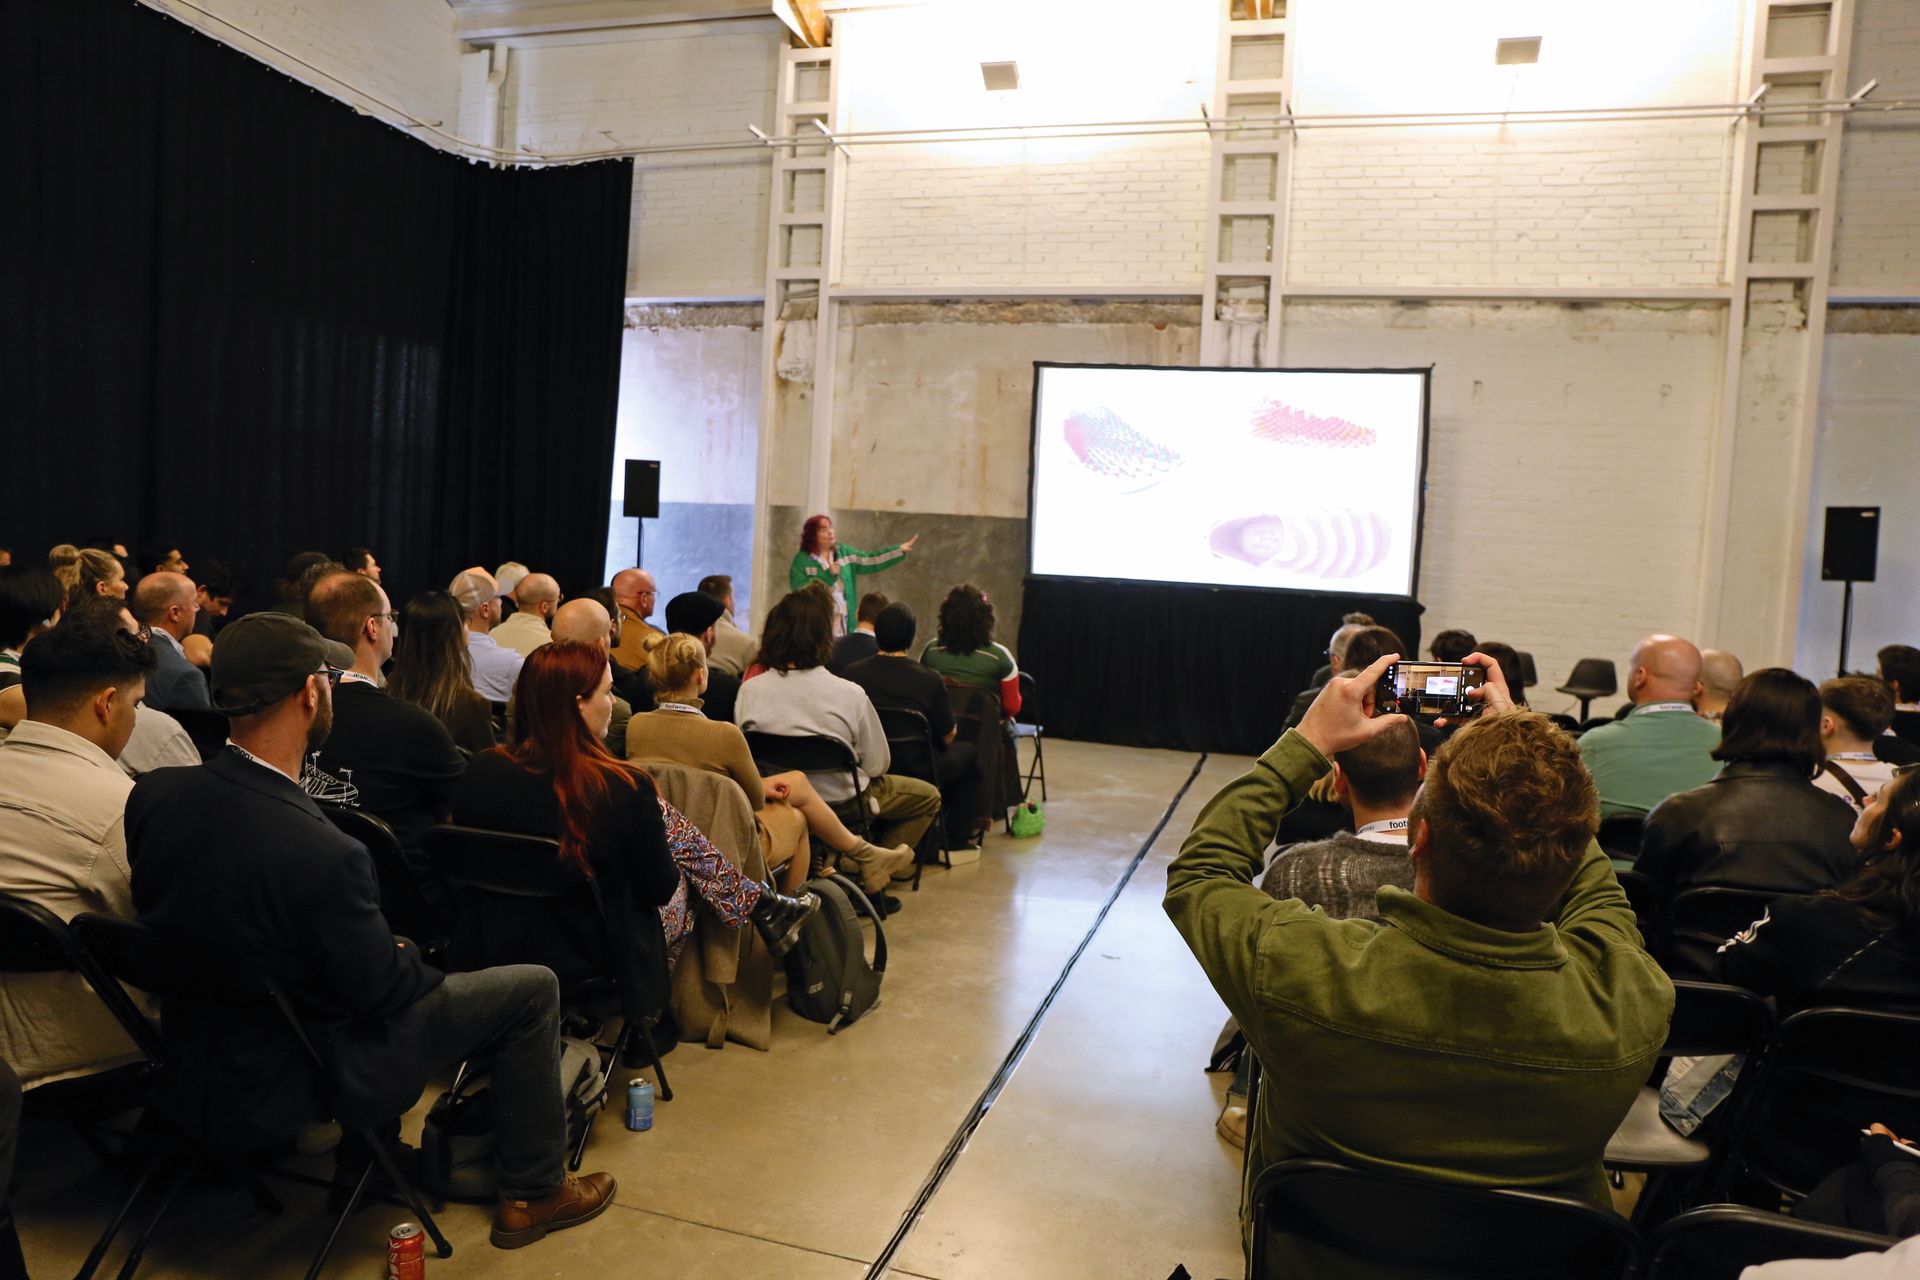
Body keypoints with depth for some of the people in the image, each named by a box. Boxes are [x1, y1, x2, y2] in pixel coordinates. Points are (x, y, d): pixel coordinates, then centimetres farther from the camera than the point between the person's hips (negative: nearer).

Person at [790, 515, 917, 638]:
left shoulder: (844, 552, 9)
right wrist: (828, 576, -16)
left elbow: (870, 561, 6)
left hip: (843, 623, 5)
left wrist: (900, 550, 0)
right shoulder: (802, 560, -5)